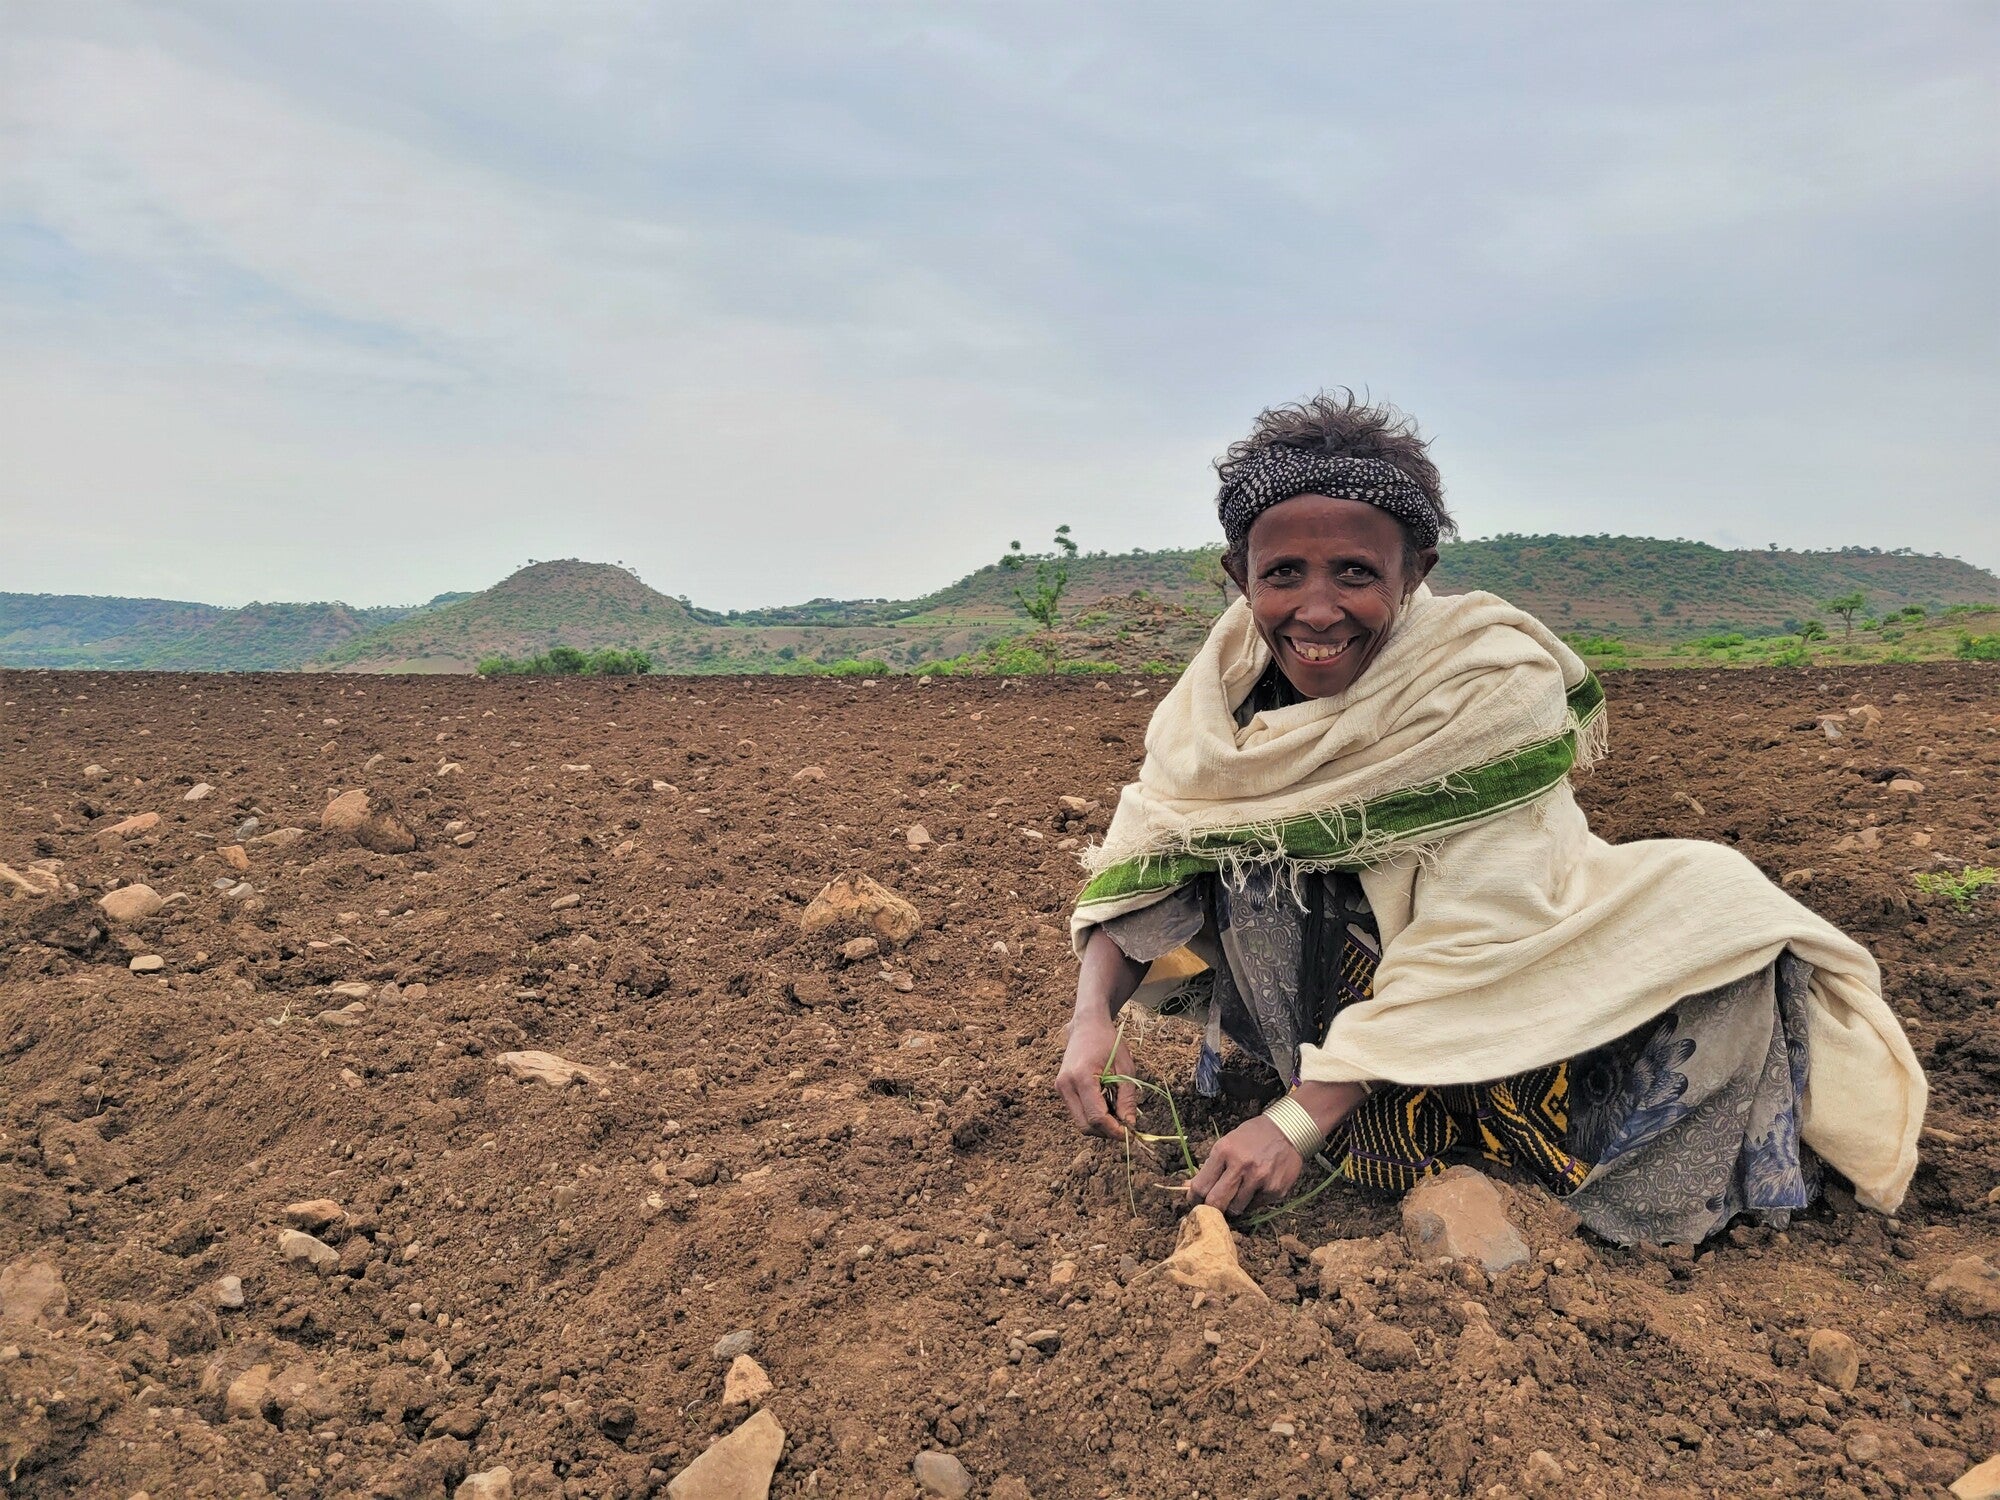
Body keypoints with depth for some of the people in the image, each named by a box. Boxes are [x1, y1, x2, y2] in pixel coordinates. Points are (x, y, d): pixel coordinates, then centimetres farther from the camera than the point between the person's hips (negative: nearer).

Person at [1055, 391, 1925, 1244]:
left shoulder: (1492, 682, -25)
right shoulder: (1229, 676, -12)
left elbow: (1468, 946, -29)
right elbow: (1142, 848, -9)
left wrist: (1302, 1121, -34)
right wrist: (1093, 1012, -26)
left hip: (1507, 997, -2)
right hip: (1332, 978, 3)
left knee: (1709, 900, -26)